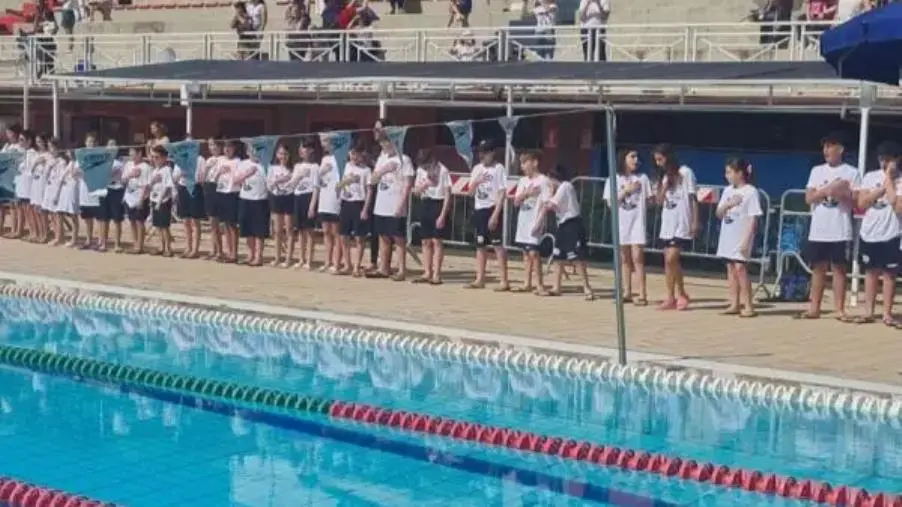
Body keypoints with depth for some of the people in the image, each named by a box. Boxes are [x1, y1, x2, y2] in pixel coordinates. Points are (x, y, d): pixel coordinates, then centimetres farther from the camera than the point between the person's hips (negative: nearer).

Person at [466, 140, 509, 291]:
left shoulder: (498, 169, -7)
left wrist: (495, 215, -18)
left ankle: (504, 281, -8)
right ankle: (479, 279, 16)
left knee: (497, 244, -9)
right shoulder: (477, 169, 12)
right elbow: (470, 192, 12)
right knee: (480, 245, 10)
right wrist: (476, 182, -10)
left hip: (492, 209, -7)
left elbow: (502, 193, -11)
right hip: (478, 209, 7)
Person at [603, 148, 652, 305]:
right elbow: (610, 203, -1)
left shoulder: (642, 178, 5)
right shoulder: (613, 180, 5)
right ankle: (627, 293, 14)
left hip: (637, 222, -2)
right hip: (621, 223, 2)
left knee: (637, 257, -9)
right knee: (624, 259, 7)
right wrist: (626, 191, -10)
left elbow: (650, 200, 6)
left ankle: (642, 295, -11)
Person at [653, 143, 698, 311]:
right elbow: (659, 201, 8)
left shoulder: (685, 173, -6)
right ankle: (672, 297, 10)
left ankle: (680, 294, -1)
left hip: (682, 223, -7)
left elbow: (693, 198, -6)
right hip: (667, 223, 7)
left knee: (671, 259, -15)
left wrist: (695, 222, -10)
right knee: (670, 261, 5)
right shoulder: (663, 176, 14)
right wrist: (665, 184, -5)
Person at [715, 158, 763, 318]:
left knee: (740, 268, -12)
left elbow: (753, 219, -13)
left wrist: (746, 240, -18)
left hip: (741, 238, -7)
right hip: (727, 237, 7)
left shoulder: (750, 192, -10)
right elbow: (718, 214, 12)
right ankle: (734, 304, 11)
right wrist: (727, 204, -9)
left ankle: (748, 305, -7)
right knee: (731, 269, 7)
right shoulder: (727, 191, 11)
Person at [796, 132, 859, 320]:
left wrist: (842, 192, -17)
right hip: (818, 229, 3)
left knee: (838, 268, 0)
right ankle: (814, 308, 12)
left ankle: (839, 309, 4)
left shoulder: (851, 172, 0)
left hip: (840, 231, -3)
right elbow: (809, 198, 0)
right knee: (818, 268, 7)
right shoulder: (817, 171, 9)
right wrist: (829, 189, -12)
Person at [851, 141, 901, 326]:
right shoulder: (870, 177, 6)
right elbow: (861, 203, 0)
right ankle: (868, 312, 13)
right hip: (868, 233, 3)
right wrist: (882, 187, -10)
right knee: (871, 272, 9)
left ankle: (887, 314, 7)